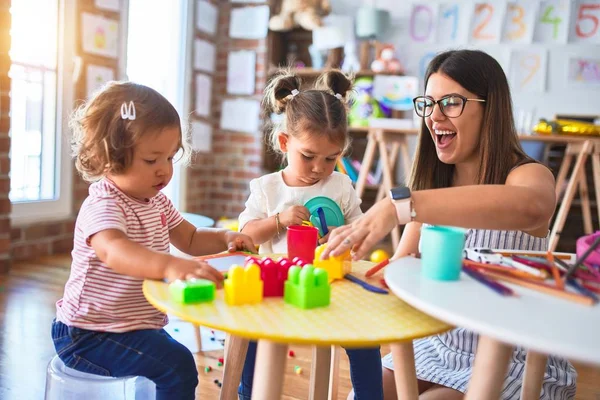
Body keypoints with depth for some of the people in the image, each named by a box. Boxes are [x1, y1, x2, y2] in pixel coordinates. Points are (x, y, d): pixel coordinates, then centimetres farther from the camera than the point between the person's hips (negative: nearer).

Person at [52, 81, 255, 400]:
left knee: (177, 360, 23)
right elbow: (114, 251, -47)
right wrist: (170, 265, -65)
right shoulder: (102, 206, -26)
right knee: (178, 366, -21)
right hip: (90, 333, -9)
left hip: (137, 325, 9)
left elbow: (190, 239, 14)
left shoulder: (157, 202, 4)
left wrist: (224, 237, -8)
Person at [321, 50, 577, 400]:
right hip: (438, 348, 5)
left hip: (517, 364, -4)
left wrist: (398, 206, -51)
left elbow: (531, 207, -42)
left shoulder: (529, 175, -16)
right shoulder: (435, 181, 3)